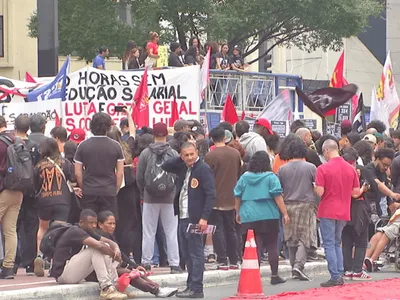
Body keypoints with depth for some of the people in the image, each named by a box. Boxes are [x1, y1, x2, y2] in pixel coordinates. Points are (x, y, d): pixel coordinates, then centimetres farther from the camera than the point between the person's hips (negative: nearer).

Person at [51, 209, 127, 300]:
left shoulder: (88, 232, 12)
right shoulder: (75, 232, -16)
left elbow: (109, 242, 7)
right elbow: (98, 245, -29)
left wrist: (116, 249, -15)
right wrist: (114, 255, -15)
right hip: (63, 273, -9)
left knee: (105, 249, 3)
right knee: (95, 249, -21)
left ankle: (116, 285, -6)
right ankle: (106, 288, -26)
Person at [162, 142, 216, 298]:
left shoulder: (203, 169, -11)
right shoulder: (183, 168, 13)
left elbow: (211, 195, -16)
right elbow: (164, 167, 21)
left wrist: (204, 218, -21)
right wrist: (179, 160, 6)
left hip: (195, 219, -8)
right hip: (183, 217, 8)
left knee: (195, 253, -5)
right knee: (187, 254, 11)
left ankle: (196, 289, -4)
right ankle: (191, 286, 17)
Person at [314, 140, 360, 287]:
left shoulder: (323, 169, -12)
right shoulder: (350, 169, 3)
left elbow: (319, 192, -16)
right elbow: (356, 192, 6)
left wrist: (315, 188, 5)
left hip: (327, 212, -5)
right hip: (344, 212, 5)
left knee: (329, 244, 0)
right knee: (337, 244, 17)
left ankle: (335, 277, -4)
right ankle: (340, 275, 11)